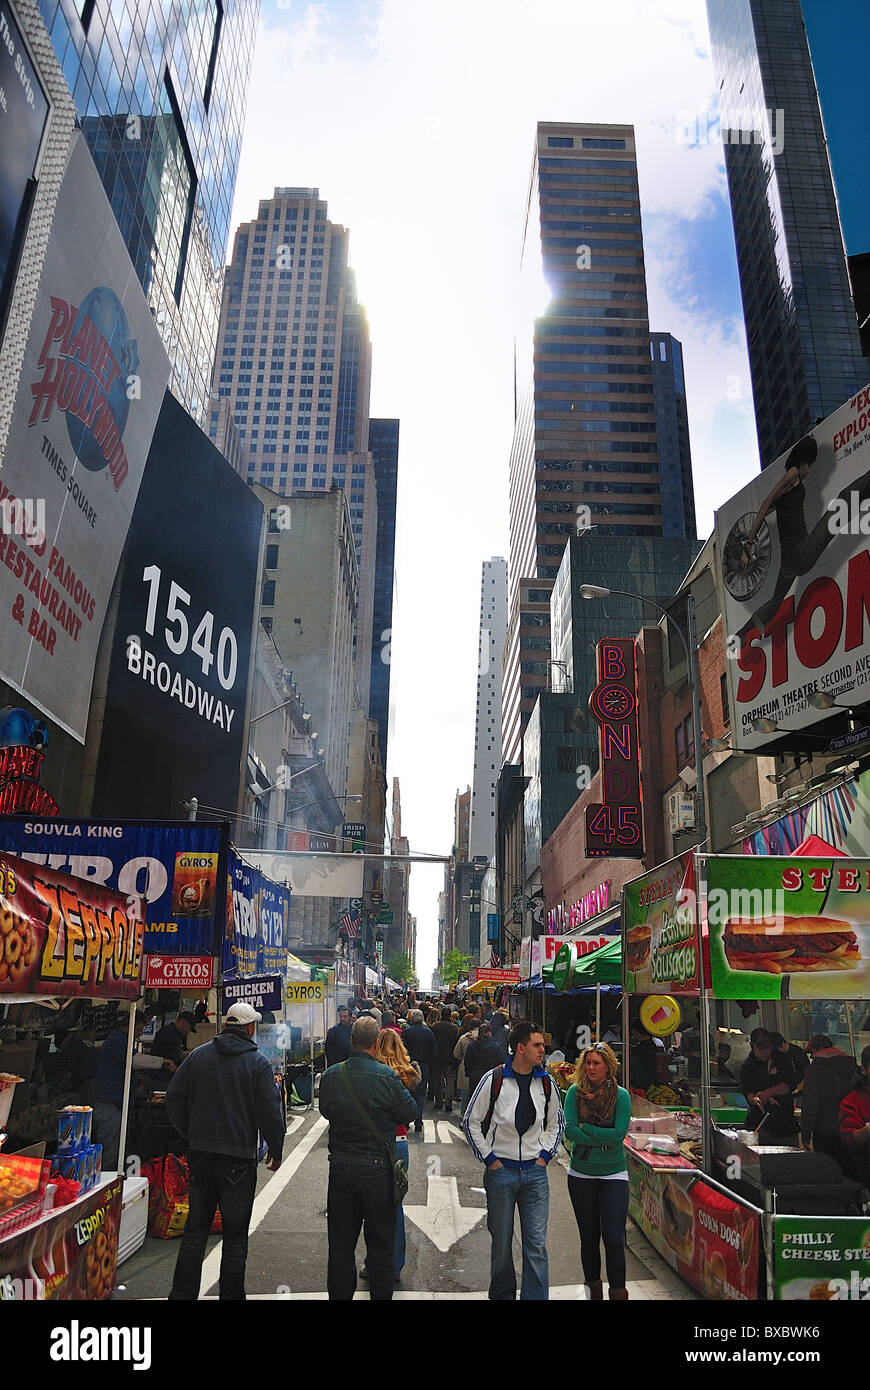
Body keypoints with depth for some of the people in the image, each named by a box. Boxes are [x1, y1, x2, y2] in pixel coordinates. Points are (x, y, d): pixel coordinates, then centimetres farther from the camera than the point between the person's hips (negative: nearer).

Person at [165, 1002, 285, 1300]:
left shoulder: (199, 1055, 2)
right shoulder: (257, 1062, -10)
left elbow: (174, 1099, 6)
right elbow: (270, 1112, -11)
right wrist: (276, 1150, 5)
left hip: (200, 1154, 4)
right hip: (239, 1158, -4)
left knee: (195, 1228, 16)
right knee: (235, 1234, 8)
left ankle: (182, 1294, 19)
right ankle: (231, 1295, 13)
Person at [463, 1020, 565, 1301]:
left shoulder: (546, 1083, 1)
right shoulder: (494, 1079, -10)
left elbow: (556, 1123, 17)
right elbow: (471, 1122, -2)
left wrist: (545, 1155, 5)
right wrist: (489, 1159, -5)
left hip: (535, 1172, 2)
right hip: (501, 1170, -2)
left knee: (536, 1244, 1)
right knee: (501, 1243, 11)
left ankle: (535, 1296, 12)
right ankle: (502, 1294, 30)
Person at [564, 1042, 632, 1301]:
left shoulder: (621, 1095, -8)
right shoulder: (575, 1092, -5)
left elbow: (619, 1134, -16)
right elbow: (569, 1130, -11)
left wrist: (585, 1128, -15)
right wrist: (601, 1141, -17)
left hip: (613, 1175, -2)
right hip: (581, 1175, 2)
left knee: (614, 1239, -7)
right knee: (589, 1237, 12)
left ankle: (618, 1292, 4)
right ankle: (593, 1289, 29)